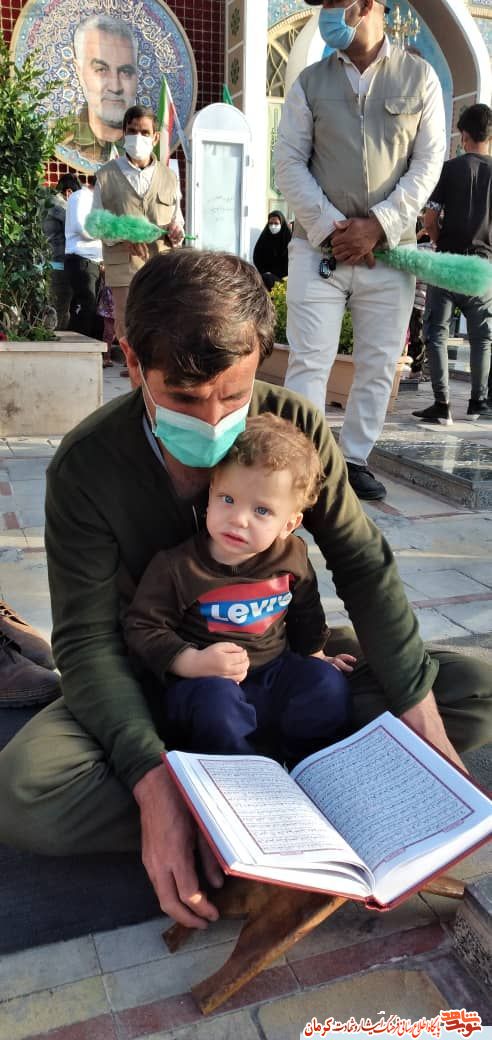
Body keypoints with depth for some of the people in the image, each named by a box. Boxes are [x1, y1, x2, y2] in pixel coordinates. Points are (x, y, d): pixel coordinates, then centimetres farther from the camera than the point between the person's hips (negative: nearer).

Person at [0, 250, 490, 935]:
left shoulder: (294, 426, -15)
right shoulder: (87, 466, -20)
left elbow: (363, 565, -11)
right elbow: (90, 640, -20)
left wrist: (422, 718, -21)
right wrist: (153, 781, -35)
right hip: (157, 684, -2)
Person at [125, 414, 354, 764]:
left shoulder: (292, 556, -3)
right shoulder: (176, 565, -15)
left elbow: (305, 613, 17)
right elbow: (143, 627, -12)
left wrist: (315, 656, 23)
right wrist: (192, 662, -24)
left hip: (275, 672, 4)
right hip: (205, 681, -3)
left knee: (330, 686, -19)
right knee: (216, 702, -35)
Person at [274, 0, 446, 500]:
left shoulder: (420, 77, 6)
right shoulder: (310, 82, 8)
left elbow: (428, 162, 2)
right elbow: (289, 163, 3)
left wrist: (378, 224, -11)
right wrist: (329, 227, -10)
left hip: (390, 247, 1)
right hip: (319, 246, 0)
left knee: (379, 364, 4)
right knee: (309, 361, -6)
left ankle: (354, 459, 16)